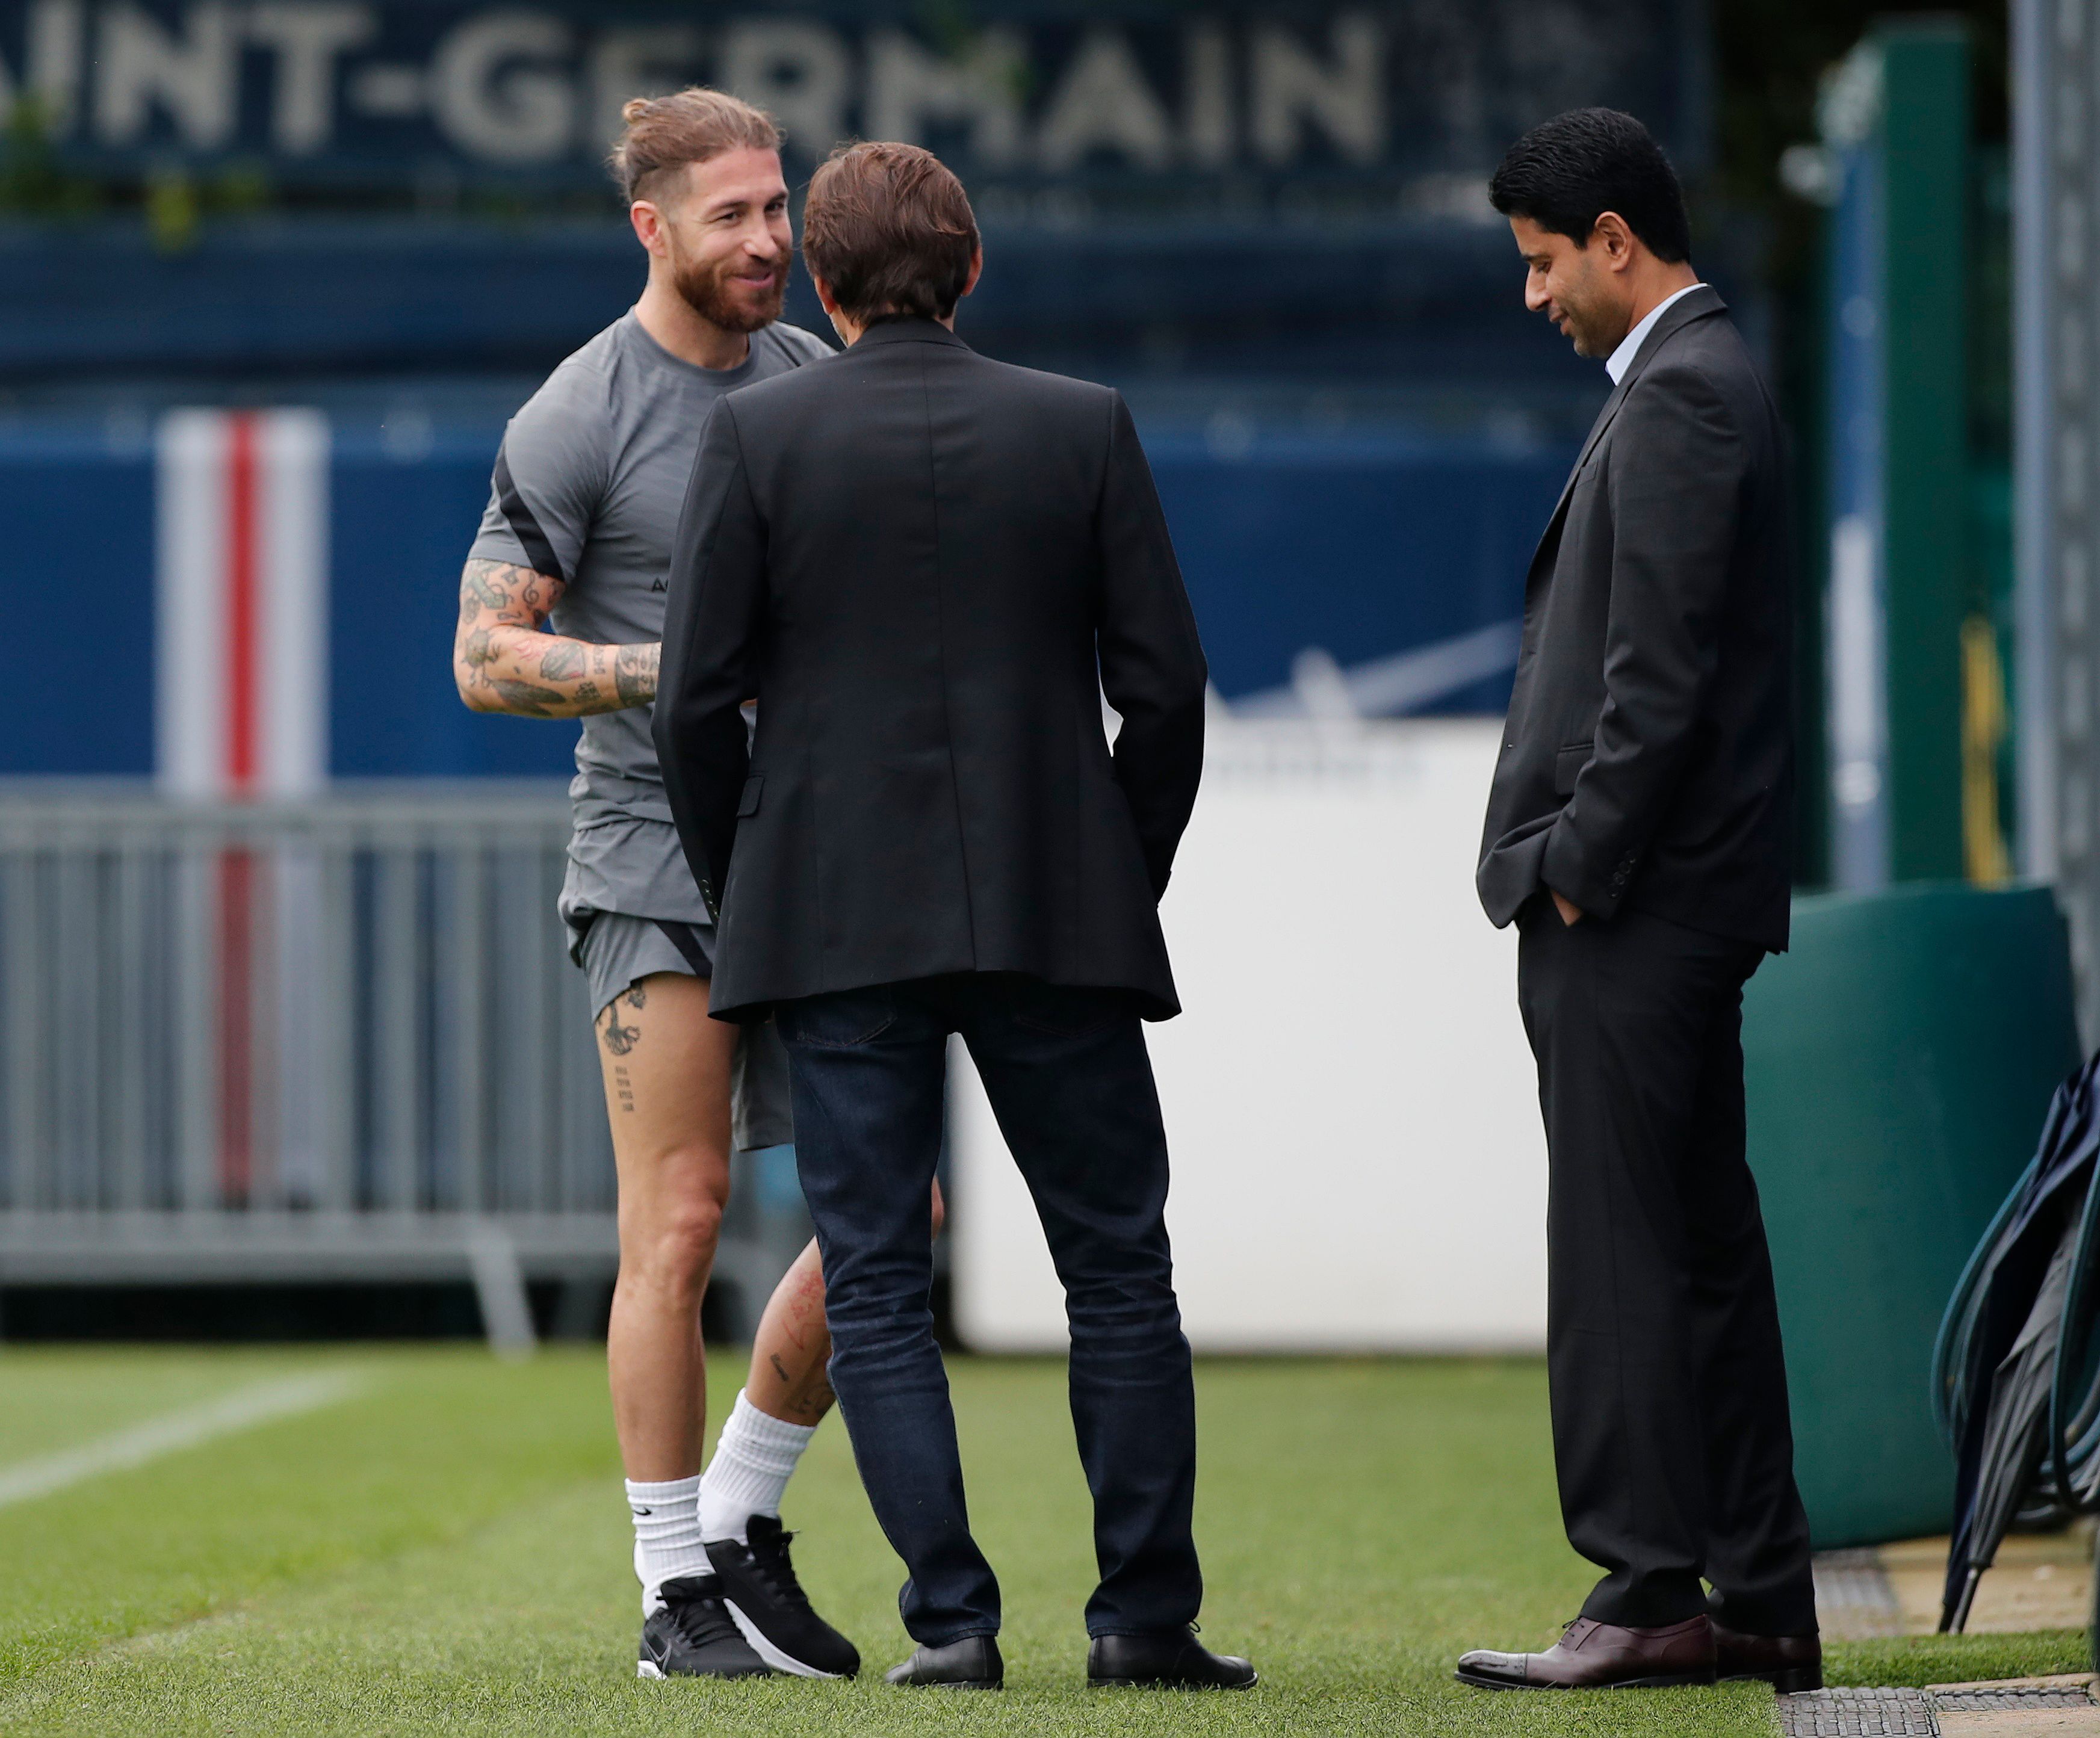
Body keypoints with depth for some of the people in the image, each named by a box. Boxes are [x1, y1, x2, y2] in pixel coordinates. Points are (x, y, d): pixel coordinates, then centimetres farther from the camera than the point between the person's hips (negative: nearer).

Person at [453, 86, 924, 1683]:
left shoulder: (816, 381, 12)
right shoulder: (578, 419, -7)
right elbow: (486, 656, -9)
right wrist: (683, 674, -19)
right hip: (656, 858, -6)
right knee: (678, 1224, -9)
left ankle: (741, 1528, 20)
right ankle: (678, 1597, 0)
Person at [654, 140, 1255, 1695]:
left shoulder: (758, 436, -3)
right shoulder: (1085, 428, 1)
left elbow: (698, 702, -4)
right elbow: (1163, 682, 0)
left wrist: (742, 892, 10)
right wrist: (1126, 878, 12)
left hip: (838, 919, -1)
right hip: (1054, 915, 1)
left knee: (876, 1282, 4)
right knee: (1119, 1265, 10)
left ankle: (951, 1618, -2)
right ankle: (1147, 1614, 7)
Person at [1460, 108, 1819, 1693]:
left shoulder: (1680, 395, -13)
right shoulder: (1698, 382, 19)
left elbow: (1660, 674, -19)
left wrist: (1579, 868, -16)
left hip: (1635, 907, -10)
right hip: (1664, 908, 10)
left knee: (1623, 1251, -8)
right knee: (1704, 1248, 11)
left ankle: (1653, 1599, -7)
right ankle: (1760, 1605, 14)